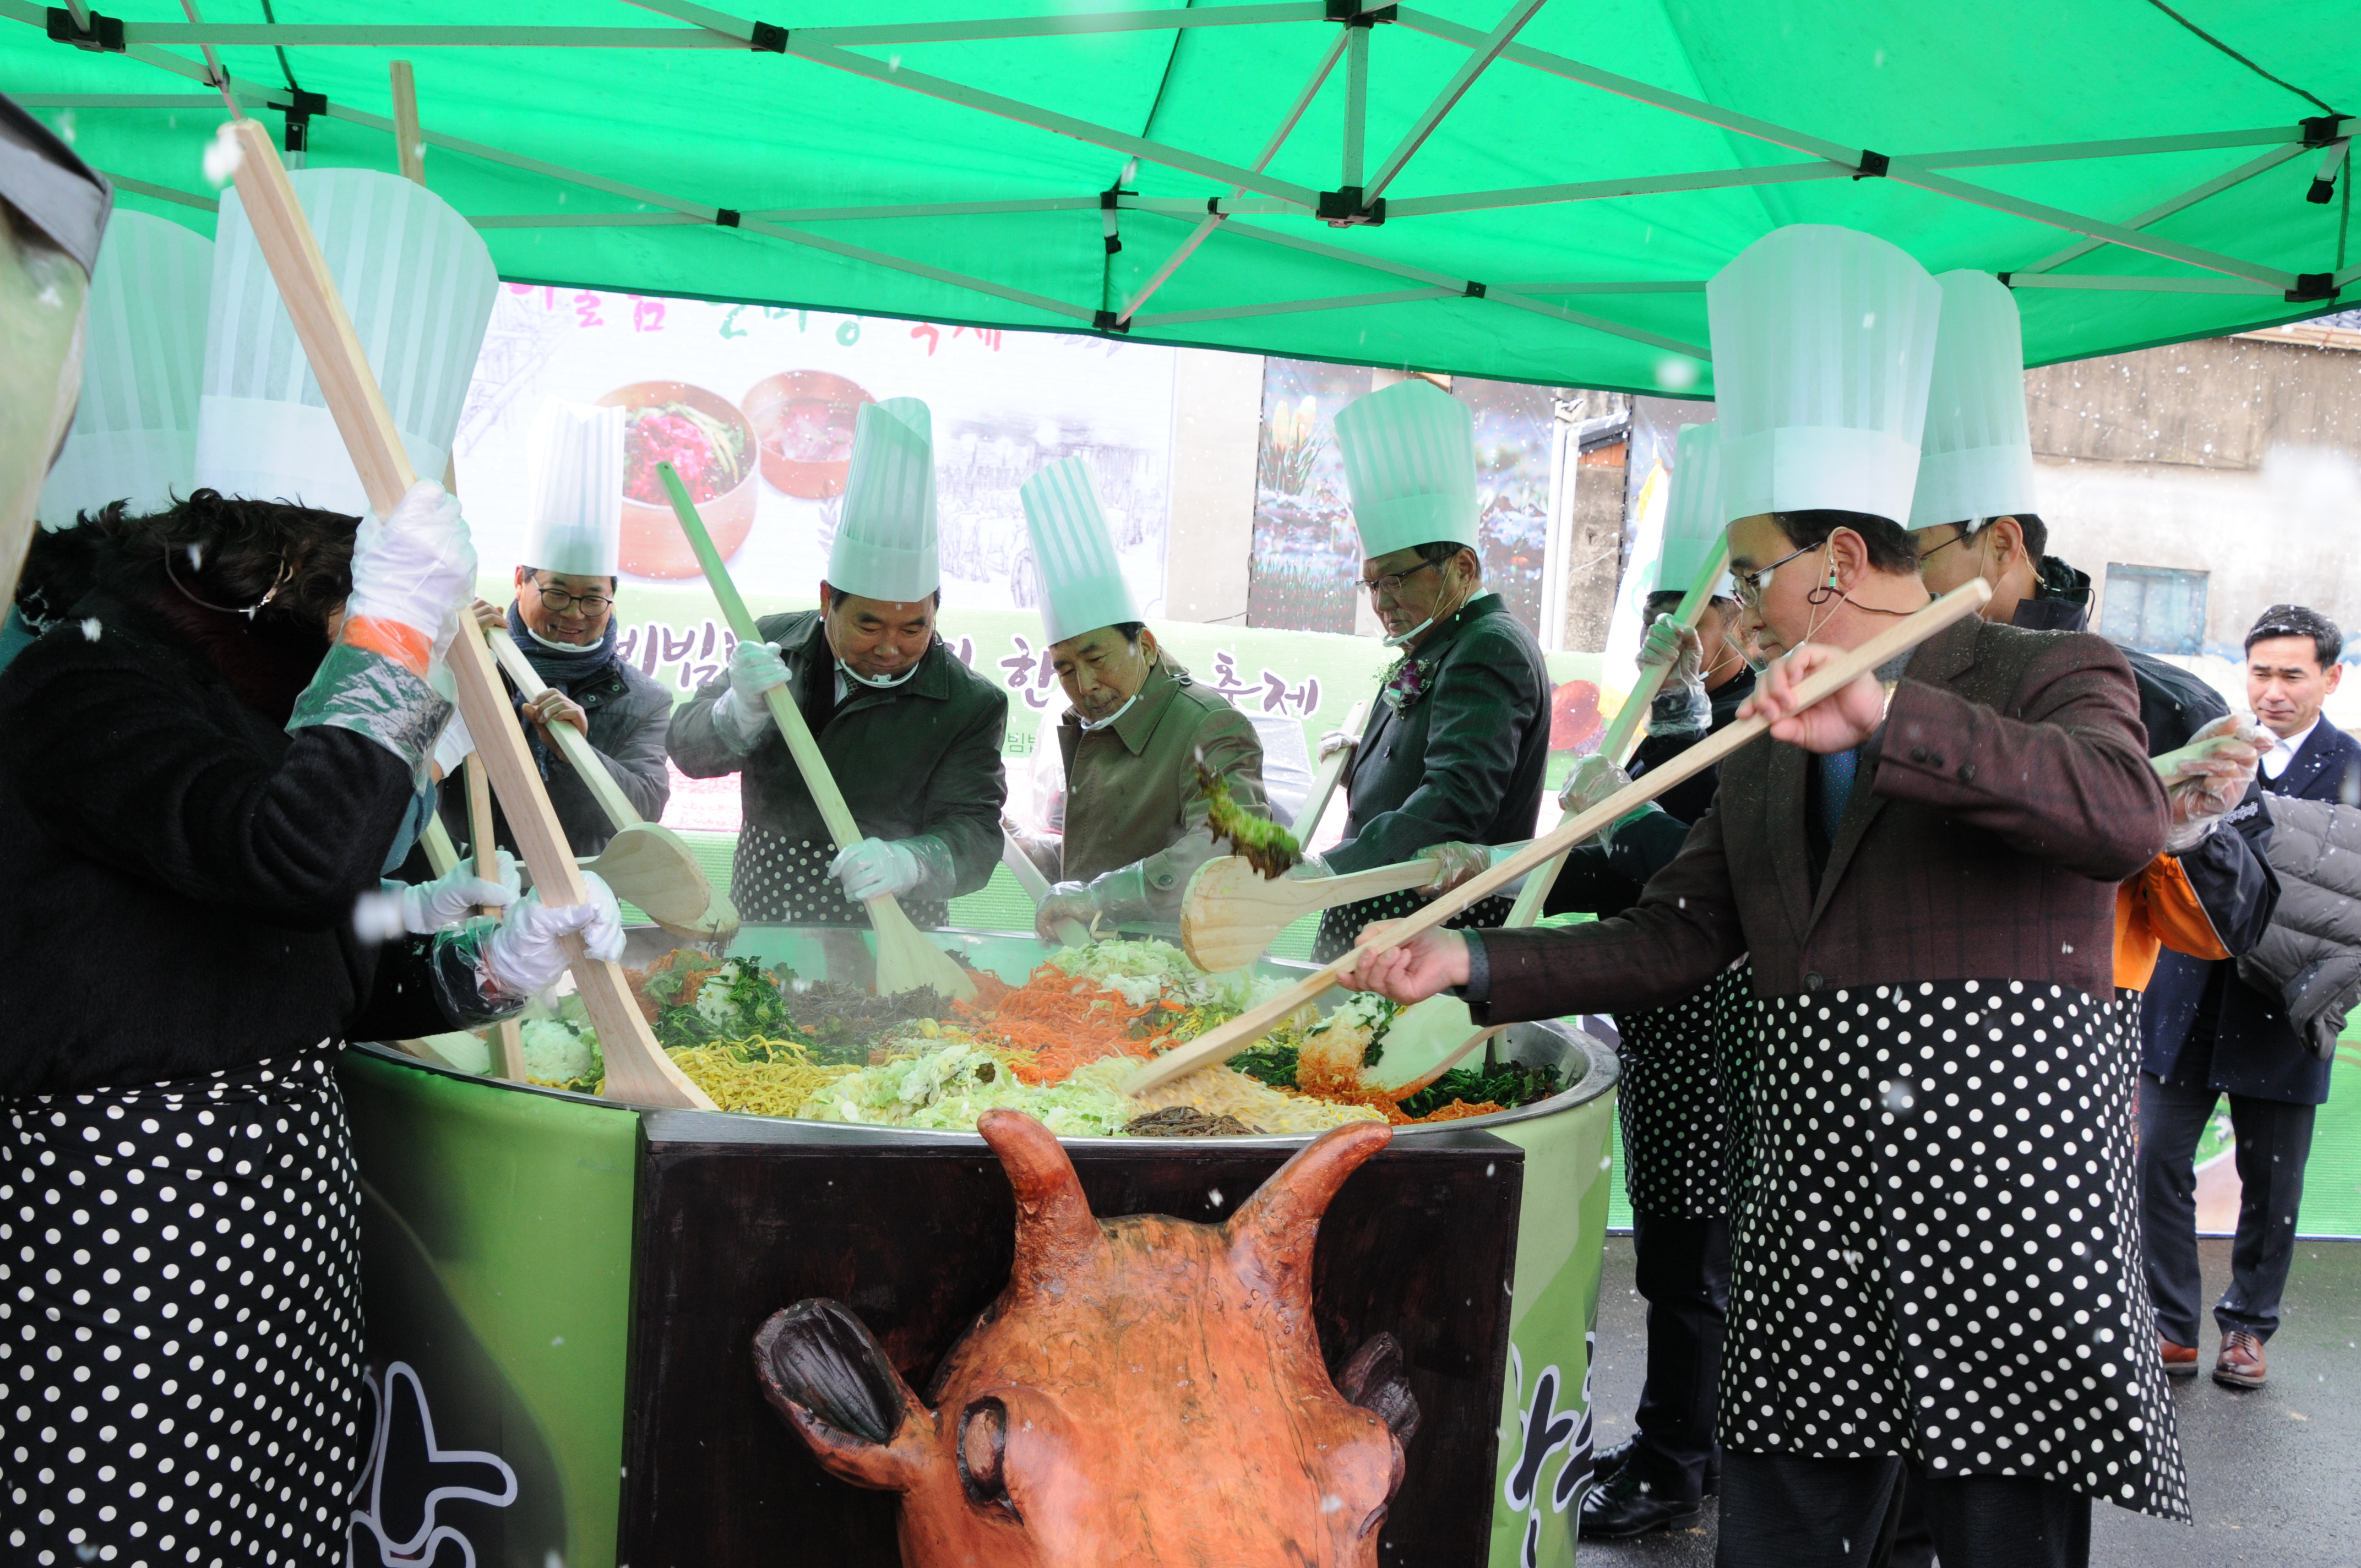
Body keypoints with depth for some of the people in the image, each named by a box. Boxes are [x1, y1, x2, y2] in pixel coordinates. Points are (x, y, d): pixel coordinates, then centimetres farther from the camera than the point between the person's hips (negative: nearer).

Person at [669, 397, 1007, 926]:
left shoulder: (970, 705, -5)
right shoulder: (775, 644, 5)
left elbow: (973, 835, -11)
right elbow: (687, 750, 2)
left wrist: (906, 861, -33)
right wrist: (742, 711, -20)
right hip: (760, 925, 3)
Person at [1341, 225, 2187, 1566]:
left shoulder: (2050, 675, 1)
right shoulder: (1762, 755, 17)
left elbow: (2131, 818, -20)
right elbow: (1669, 942, 14)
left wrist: (1889, 714, -29)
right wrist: (1473, 962, 2)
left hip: (2009, 1174, -5)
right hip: (1812, 1192, 5)